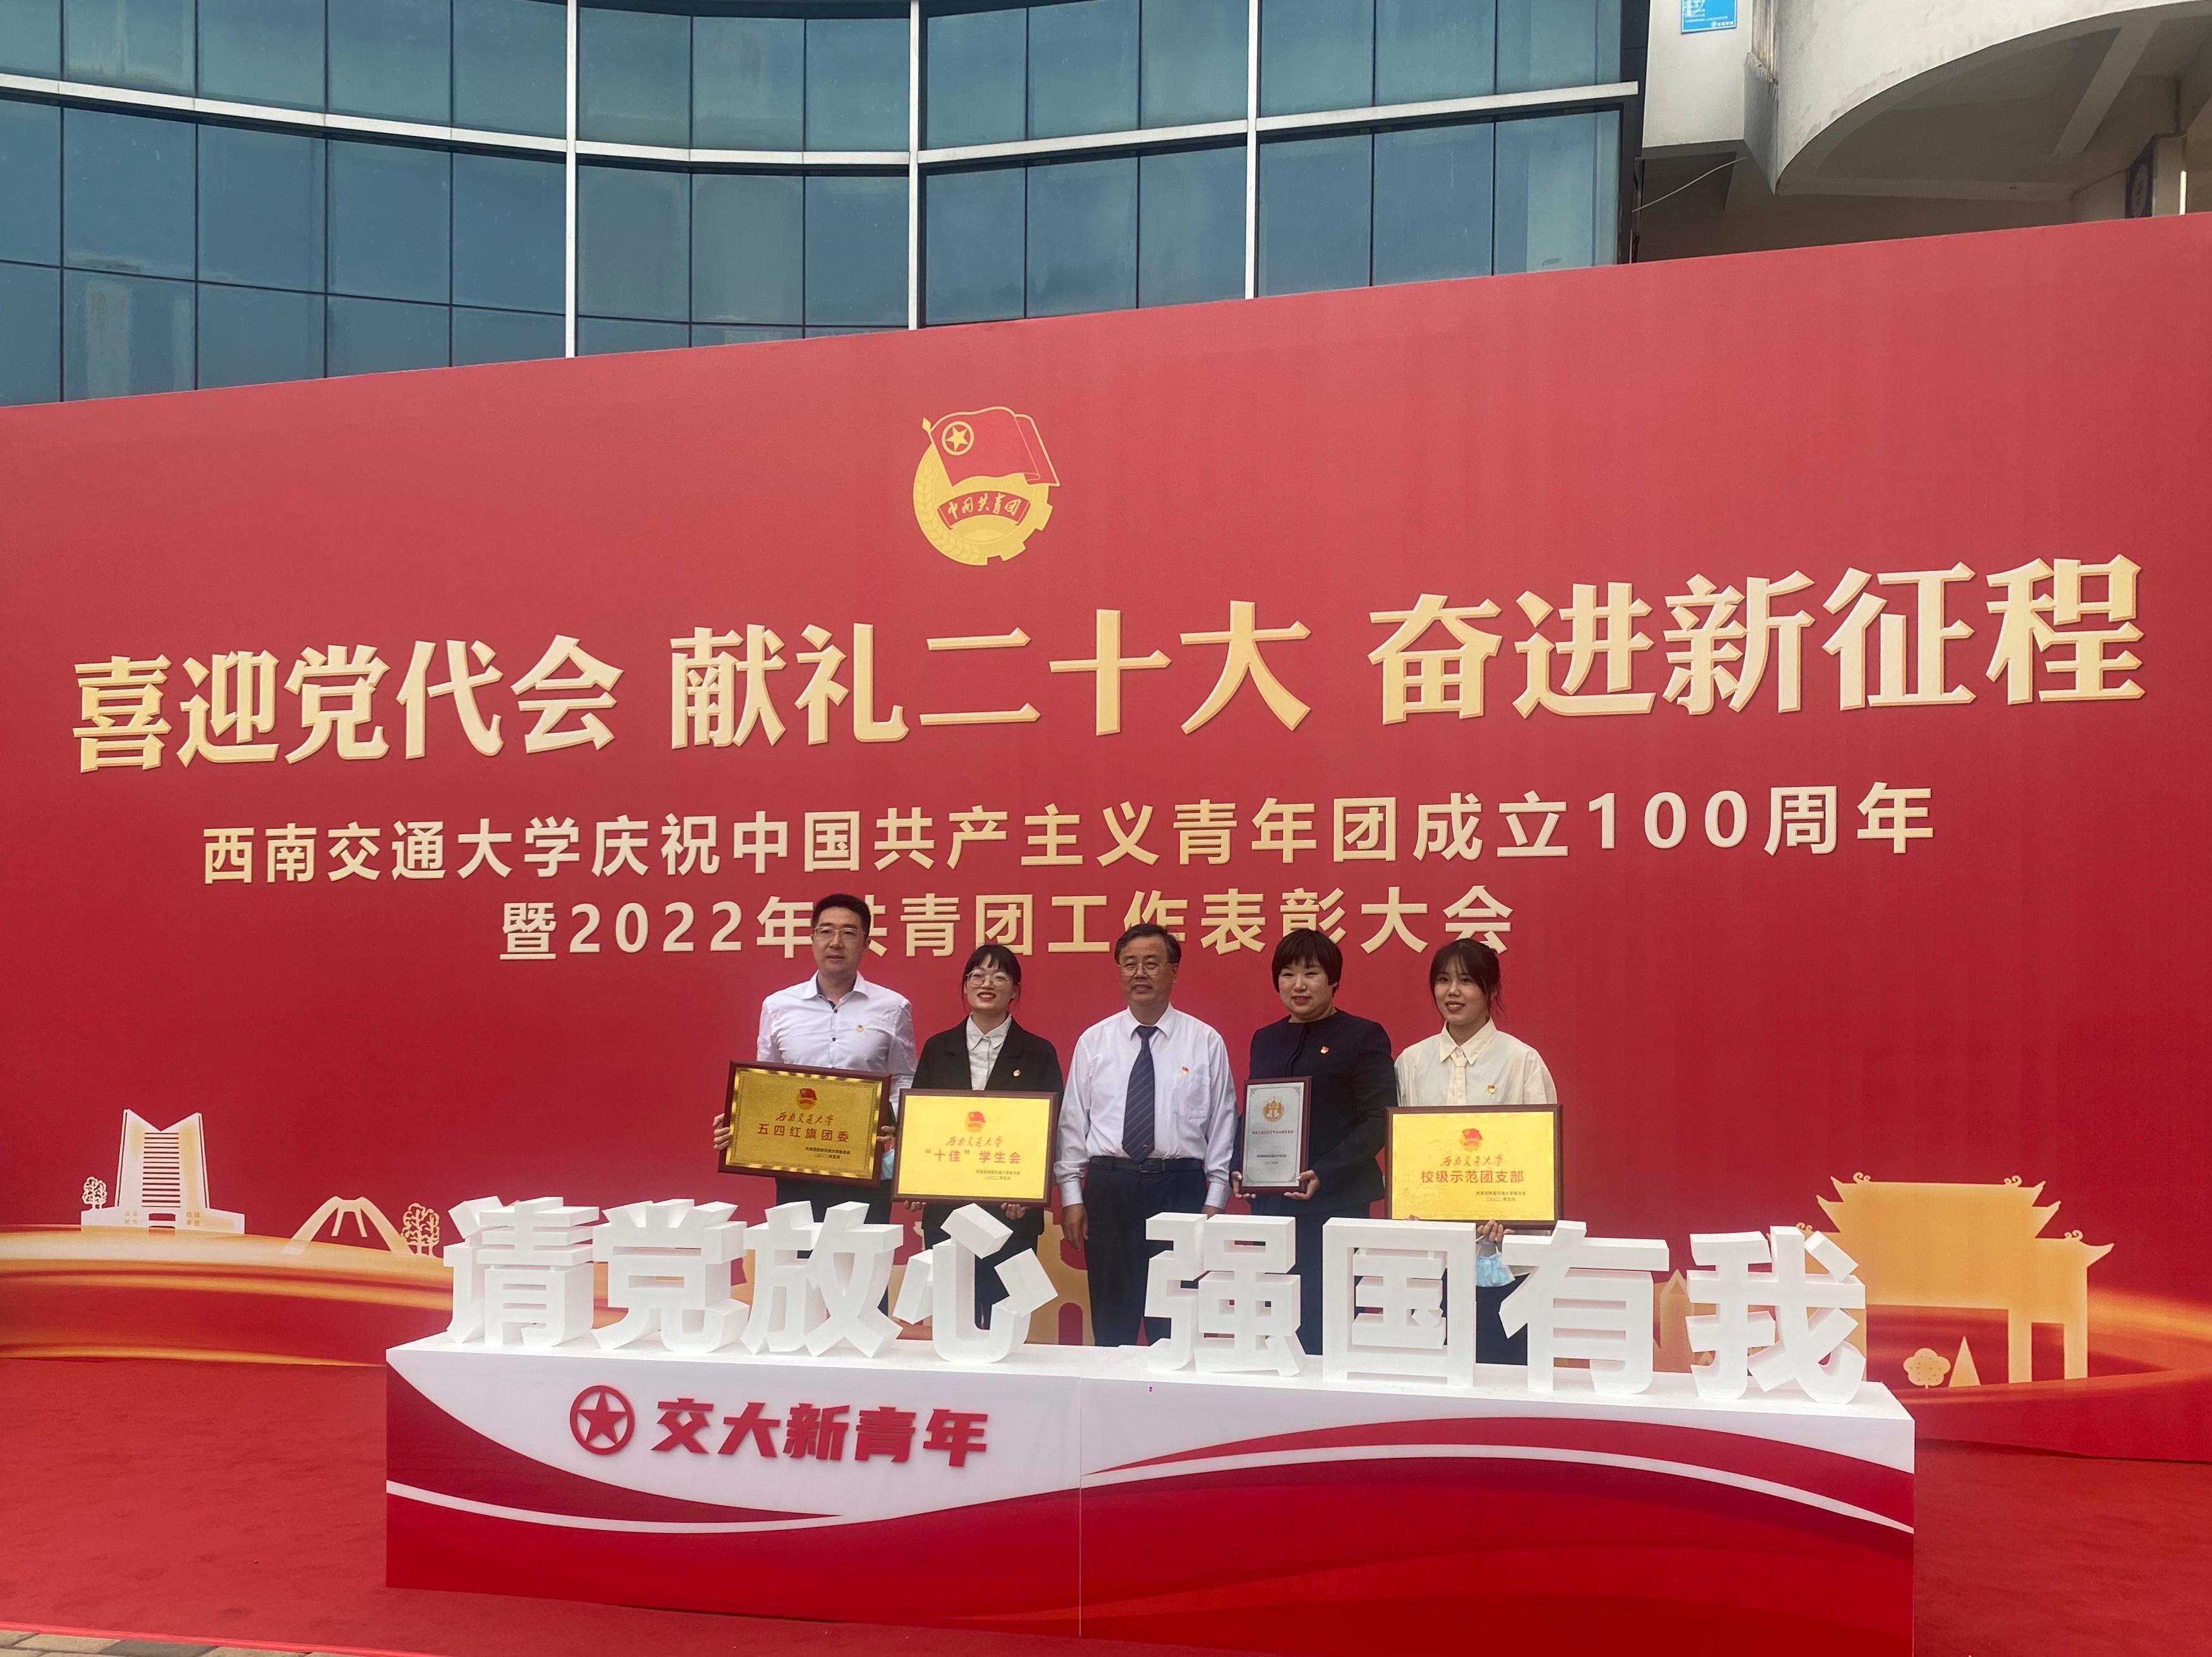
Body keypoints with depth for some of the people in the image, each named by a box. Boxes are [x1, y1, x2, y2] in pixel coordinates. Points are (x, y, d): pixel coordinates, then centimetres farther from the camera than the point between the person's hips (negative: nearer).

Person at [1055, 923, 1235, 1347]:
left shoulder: (1206, 1042, 3)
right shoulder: (1094, 1041, 6)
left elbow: (1223, 1123, 3)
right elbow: (1073, 1121, 6)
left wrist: (1215, 1201, -2)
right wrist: (1071, 1197, 2)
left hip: (1180, 1186, -1)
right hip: (1108, 1185, 1)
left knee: (1176, 1323, 3)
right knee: (1111, 1321, 7)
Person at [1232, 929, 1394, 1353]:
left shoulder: (1363, 1037, -2)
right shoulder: (1265, 1040, 15)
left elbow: (1379, 1121, -10)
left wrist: (1325, 1174, -19)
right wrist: (1240, 1168, 1)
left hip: (1335, 1204, -5)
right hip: (1269, 1202, 5)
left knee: (1324, 1329, -5)